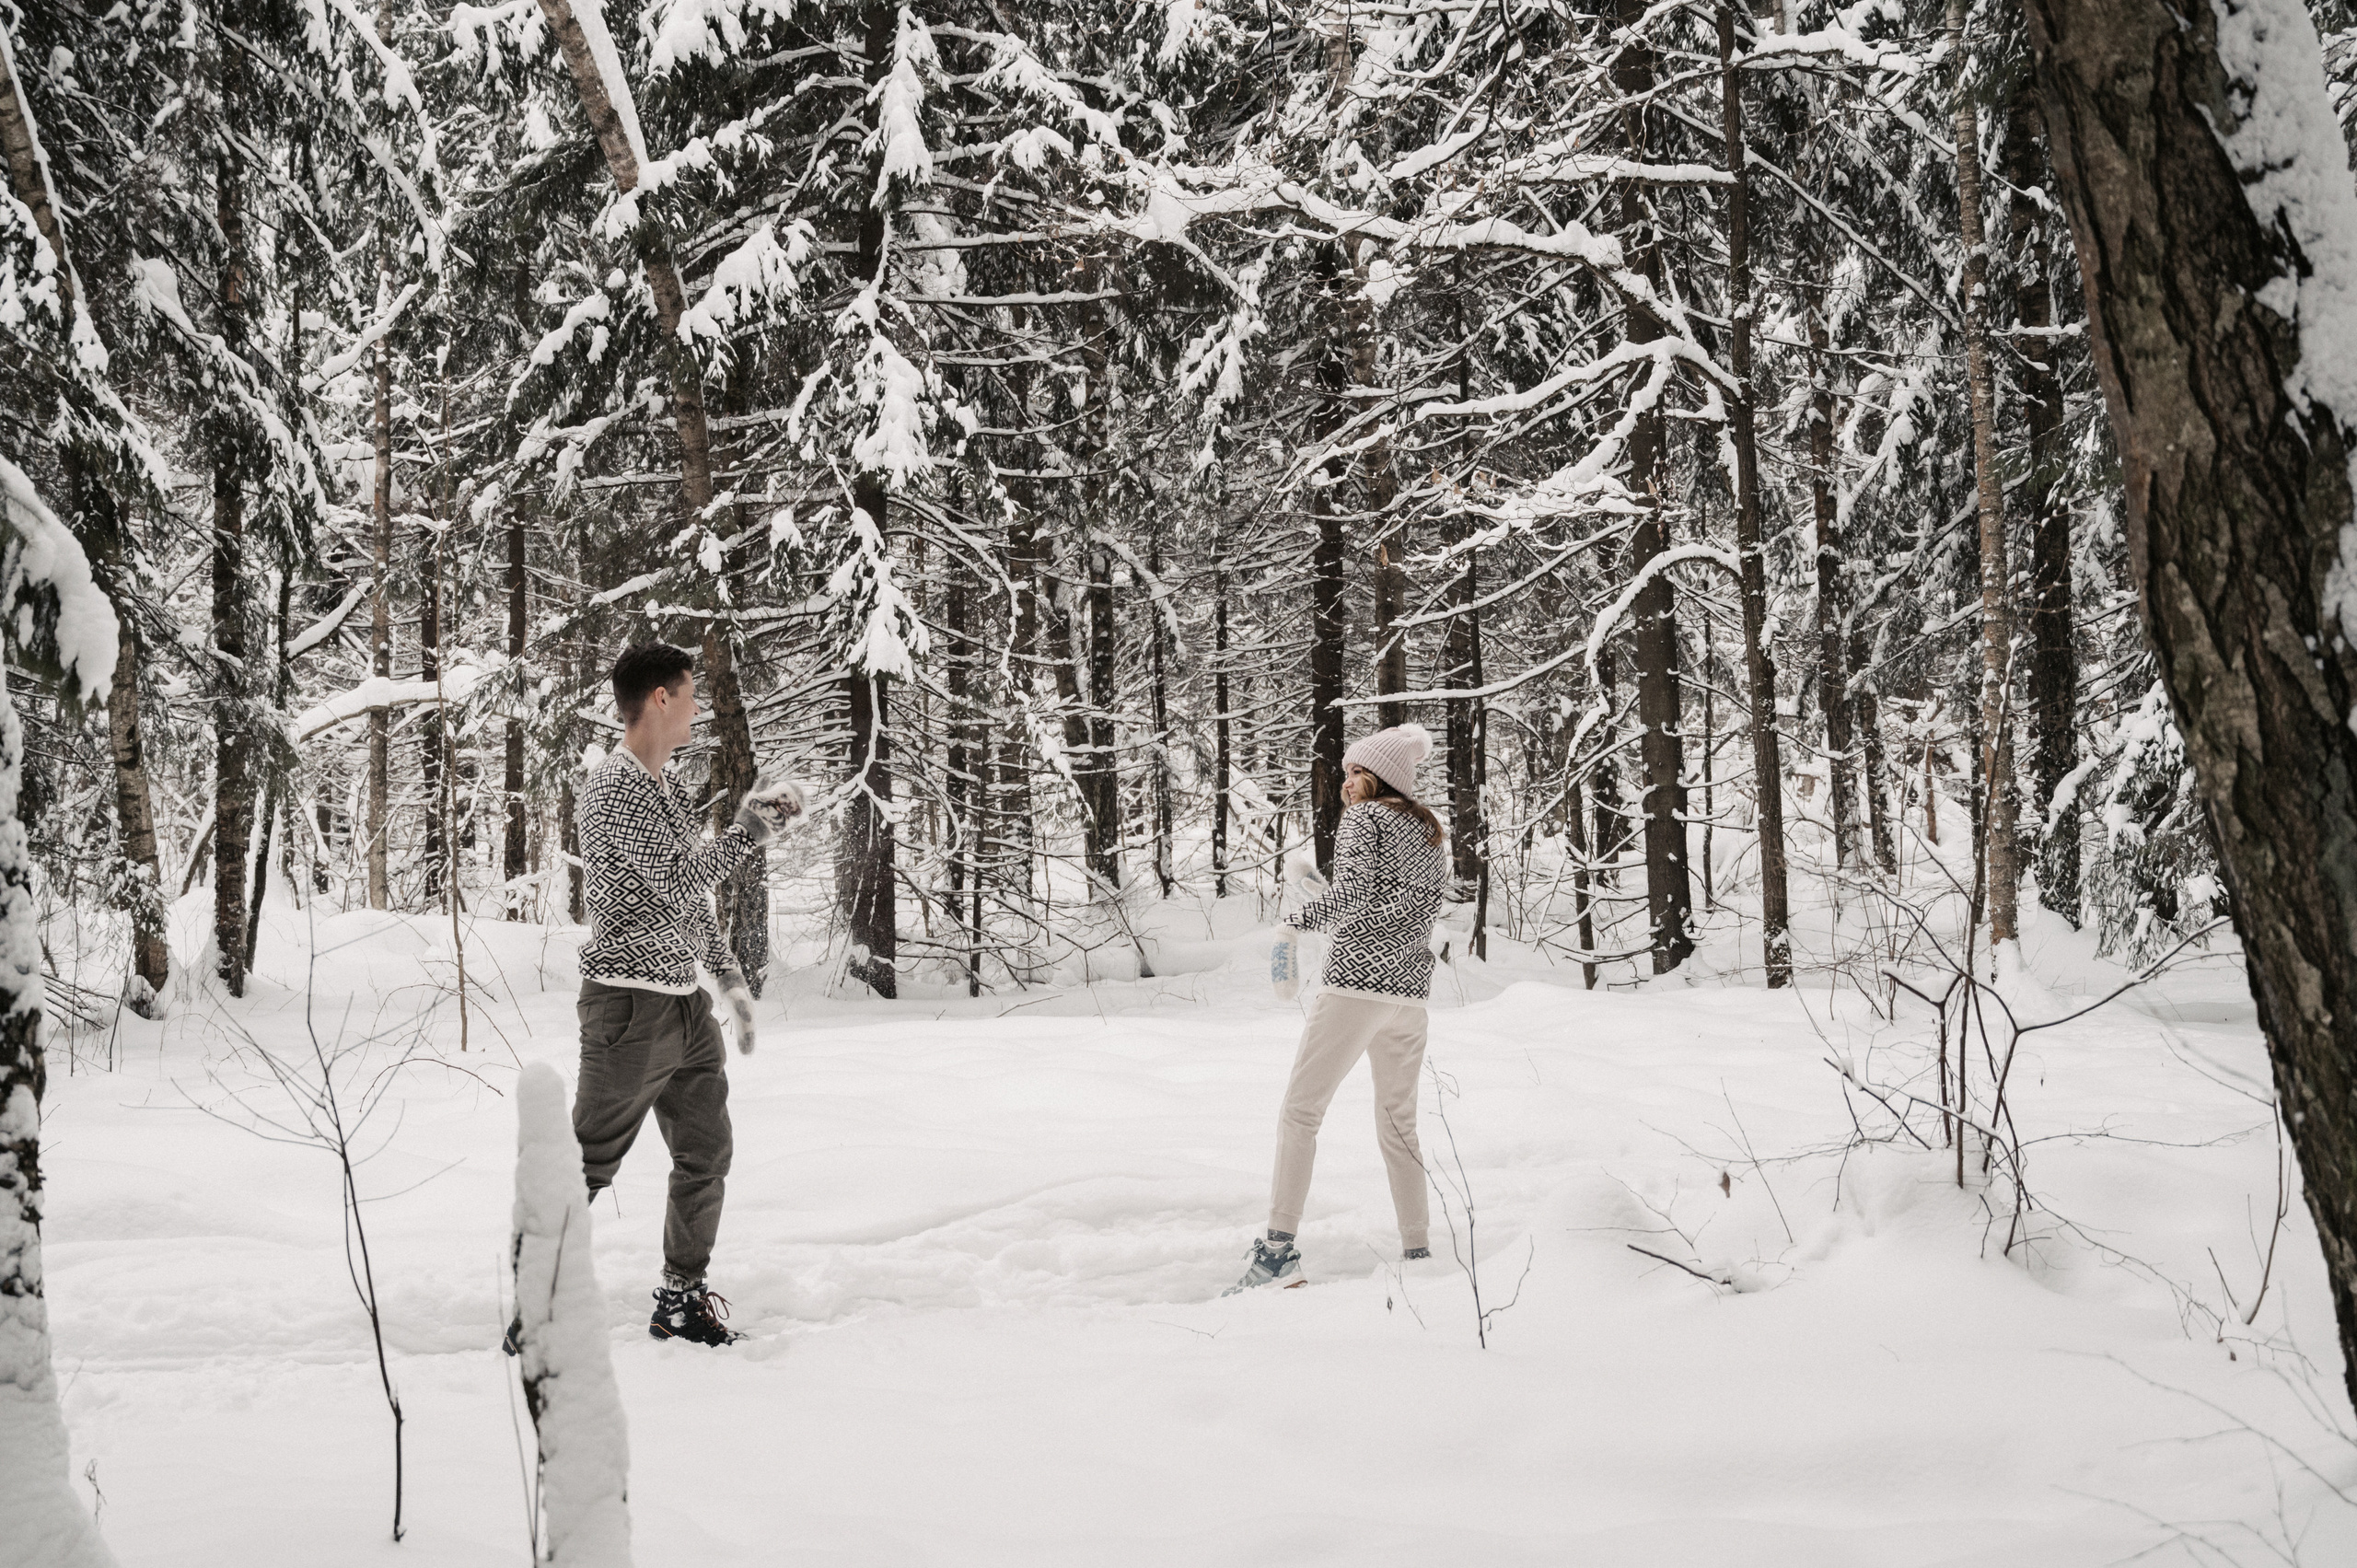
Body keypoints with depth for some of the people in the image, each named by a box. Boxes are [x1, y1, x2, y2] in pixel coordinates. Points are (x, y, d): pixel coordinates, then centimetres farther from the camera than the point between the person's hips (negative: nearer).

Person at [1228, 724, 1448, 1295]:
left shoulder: (1363, 818, -3)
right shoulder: (1426, 829, 19)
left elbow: (1353, 889, -16)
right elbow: (1427, 905, 19)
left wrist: (1298, 919, -3)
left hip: (1357, 981, -7)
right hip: (1411, 988, 7)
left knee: (1300, 1111, -6)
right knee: (1398, 1124, 14)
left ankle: (1279, 1247, -15)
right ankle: (1417, 1249, 10)